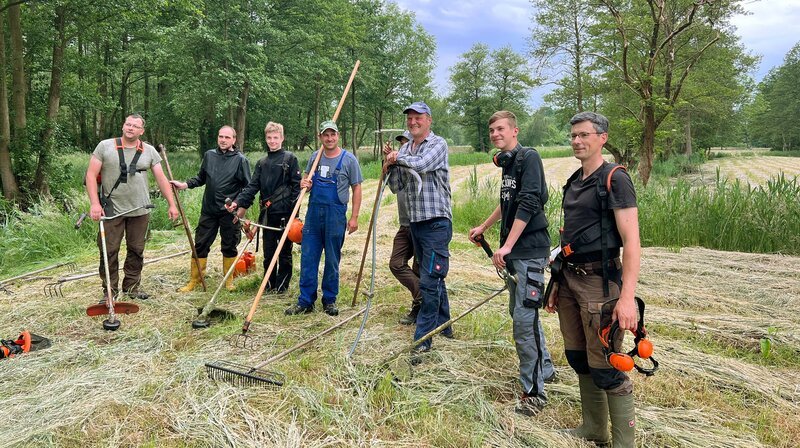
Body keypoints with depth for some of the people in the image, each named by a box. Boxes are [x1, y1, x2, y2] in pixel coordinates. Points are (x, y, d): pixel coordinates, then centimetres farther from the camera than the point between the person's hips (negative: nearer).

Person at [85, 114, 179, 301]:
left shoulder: (149, 151, 5)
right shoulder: (105, 146, -2)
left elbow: (161, 179, 5)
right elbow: (91, 175, -4)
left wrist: (172, 205, 0)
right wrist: (95, 203, -14)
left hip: (140, 211, 3)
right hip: (111, 210, -2)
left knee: (136, 250, 11)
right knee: (109, 251, 1)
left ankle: (131, 286, 25)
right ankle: (110, 291, 13)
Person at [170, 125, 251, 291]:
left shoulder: (240, 160, -5)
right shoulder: (209, 155, 6)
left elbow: (248, 187, -4)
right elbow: (201, 178, 16)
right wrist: (184, 185, 2)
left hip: (229, 212, -3)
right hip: (208, 210, 3)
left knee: (229, 246, 8)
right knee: (200, 245, 7)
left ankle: (229, 280, 24)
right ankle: (194, 280, 18)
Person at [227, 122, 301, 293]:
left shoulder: (290, 158, -1)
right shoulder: (262, 163, 14)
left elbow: (296, 185, -6)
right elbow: (252, 186, 7)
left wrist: (294, 211, -13)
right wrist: (238, 202, -9)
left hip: (285, 213, -5)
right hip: (268, 213, 5)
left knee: (284, 251, 4)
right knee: (268, 251, 11)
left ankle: (282, 285, 15)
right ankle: (269, 283, 23)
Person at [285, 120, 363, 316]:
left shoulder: (348, 159, -4)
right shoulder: (314, 157, 9)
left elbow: (356, 188, -2)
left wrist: (354, 217, -8)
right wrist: (305, 184, -3)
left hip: (336, 214, -4)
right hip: (313, 212, 4)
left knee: (332, 260, 6)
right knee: (308, 258, 4)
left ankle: (330, 300, 20)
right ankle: (306, 301, 13)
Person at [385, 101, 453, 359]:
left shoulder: (438, 144, -5)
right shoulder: (404, 150, 13)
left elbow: (422, 164, -25)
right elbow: (396, 187, 13)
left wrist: (399, 157, -7)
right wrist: (392, 165, -5)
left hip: (436, 222, -7)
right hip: (415, 222, 8)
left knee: (429, 281, -9)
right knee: (434, 277, 18)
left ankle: (423, 340, -4)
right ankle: (443, 325, 32)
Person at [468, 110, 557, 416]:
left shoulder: (529, 157, -11)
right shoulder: (507, 163, 15)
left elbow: (528, 204, -21)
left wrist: (506, 246, -24)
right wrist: (483, 227, 38)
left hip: (530, 250, -9)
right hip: (513, 251, 9)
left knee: (524, 317, -8)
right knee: (519, 311, 17)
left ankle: (534, 392, 3)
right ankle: (545, 369, 35)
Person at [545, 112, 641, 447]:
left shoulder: (615, 179, -10)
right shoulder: (573, 182, 14)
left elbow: (631, 241, -16)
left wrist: (627, 297, -24)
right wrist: (557, 284, 19)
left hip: (599, 281, -8)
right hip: (569, 279, 8)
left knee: (605, 369, -5)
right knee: (578, 359, 16)